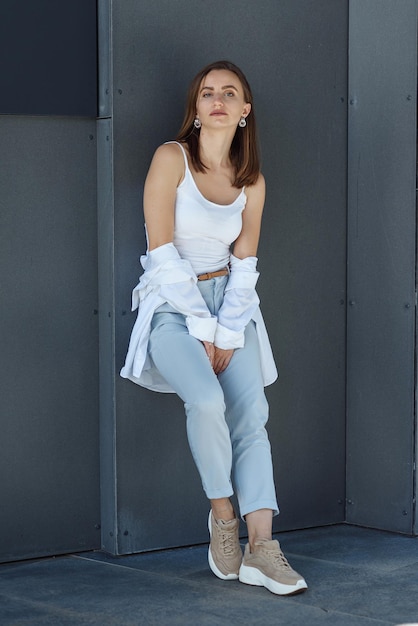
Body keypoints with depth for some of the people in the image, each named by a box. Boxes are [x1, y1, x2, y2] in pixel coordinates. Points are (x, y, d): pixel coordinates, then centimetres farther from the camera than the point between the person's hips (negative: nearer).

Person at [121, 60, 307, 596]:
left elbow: (243, 264, 6)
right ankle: (222, 516, -7)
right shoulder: (172, 158, -6)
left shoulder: (251, 181, 8)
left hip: (229, 304, 4)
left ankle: (260, 547, -18)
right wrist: (201, 328, -14)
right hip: (172, 306, -4)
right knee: (207, 400, -28)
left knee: (251, 411, -15)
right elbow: (163, 255, -11)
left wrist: (227, 334, -7)